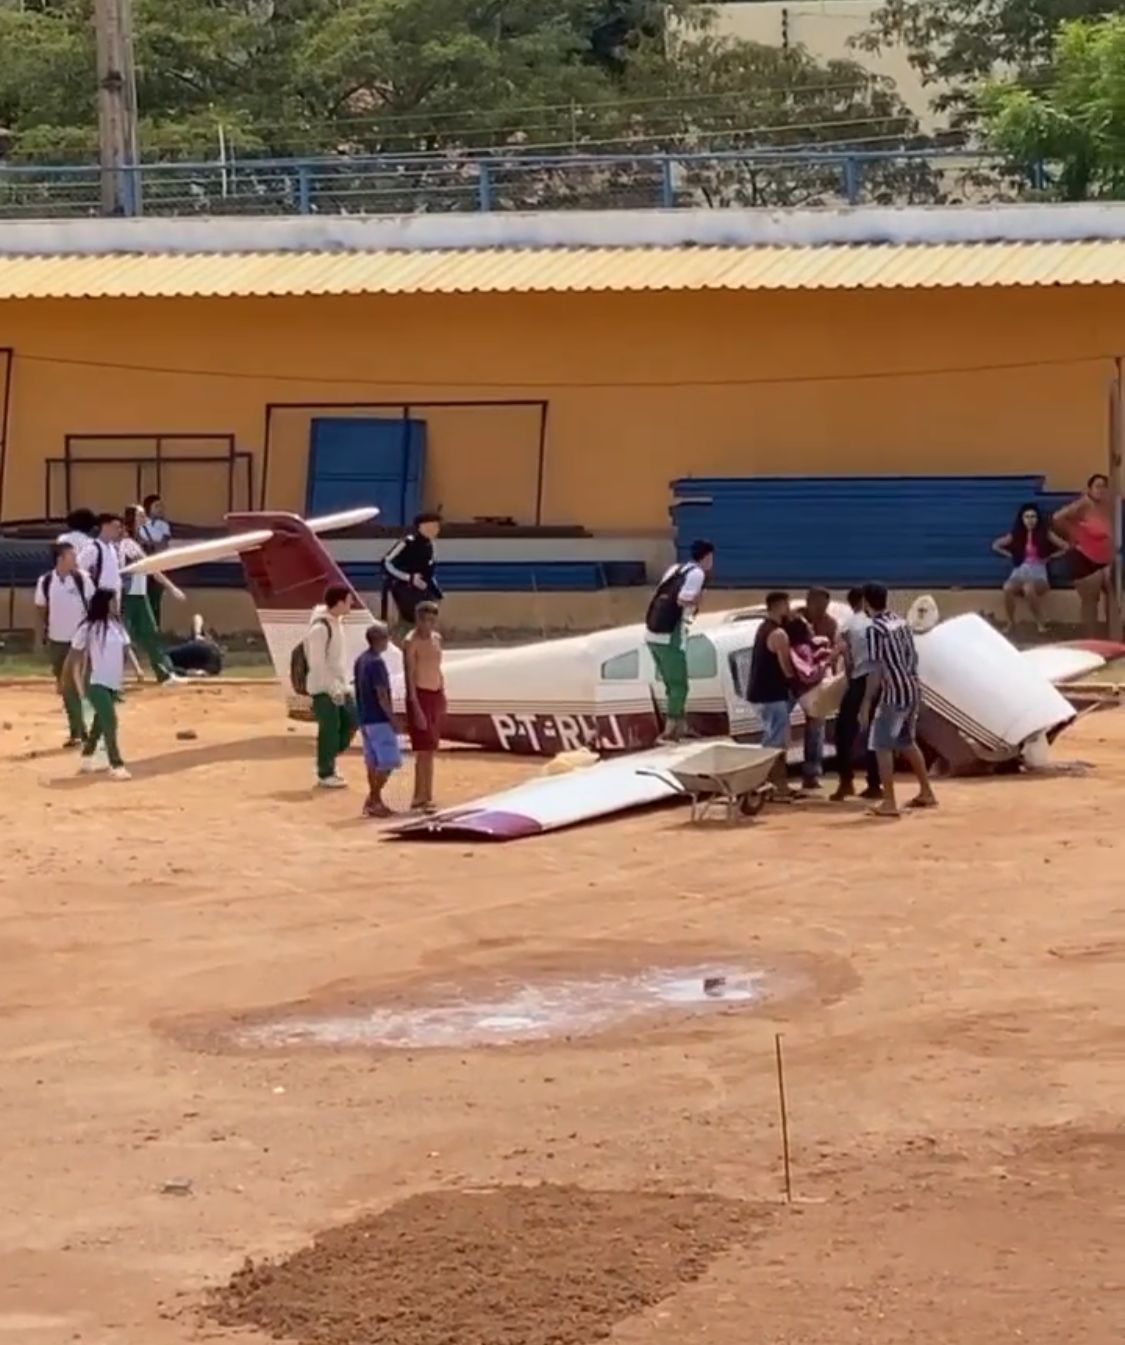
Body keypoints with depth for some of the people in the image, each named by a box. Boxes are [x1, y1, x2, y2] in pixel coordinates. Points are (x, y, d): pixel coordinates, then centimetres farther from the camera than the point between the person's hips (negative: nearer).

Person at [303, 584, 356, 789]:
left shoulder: (337, 622, 9)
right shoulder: (320, 628, -20)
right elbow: (317, 664, -22)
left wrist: (344, 684, 14)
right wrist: (333, 689, -21)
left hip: (339, 686, 9)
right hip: (324, 689, -9)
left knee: (350, 721, 9)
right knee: (330, 729, -3)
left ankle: (329, 761, 24)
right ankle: (325, 774, 8)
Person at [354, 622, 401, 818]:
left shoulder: (360, 660, 10)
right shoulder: (376, 663, -19)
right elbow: (381, 696, -20)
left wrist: (366, 715, 20)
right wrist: (393, 719, -14)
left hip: (365, 719, 9)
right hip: (379, 720, -9)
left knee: (374, 762, 12)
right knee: (388, 762, -5)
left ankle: (374, 801, 14)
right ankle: (373, 801, -4)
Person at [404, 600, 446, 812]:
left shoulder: (436, 638, 11)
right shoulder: (411, 642, -13)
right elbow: (409, 675, -17)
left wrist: (443, 695, 14)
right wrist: (416, 706, -22)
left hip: (436, 695, 8)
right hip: (420, 695, -8)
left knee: (430, 749, 10)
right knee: (424, 750, -9)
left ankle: (420, 796, 16)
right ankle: (423, 797, -6)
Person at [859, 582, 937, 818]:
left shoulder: (875, 629, -14)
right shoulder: (901, 622, 11)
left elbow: (876, 670, -18)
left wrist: (866, 703, -15)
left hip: (894, 694, -8)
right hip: (912, 690, 8)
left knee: (882, 746, -2)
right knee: (907, 742, 22)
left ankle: (889, 803, -6)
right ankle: (926, 793, 29)